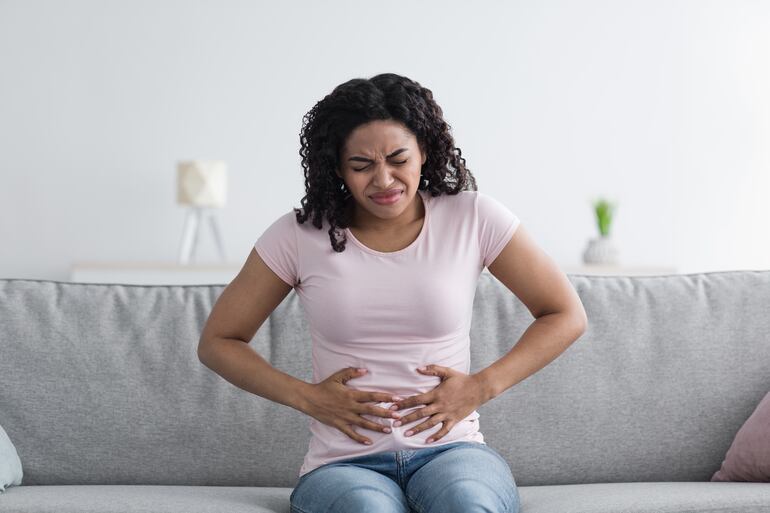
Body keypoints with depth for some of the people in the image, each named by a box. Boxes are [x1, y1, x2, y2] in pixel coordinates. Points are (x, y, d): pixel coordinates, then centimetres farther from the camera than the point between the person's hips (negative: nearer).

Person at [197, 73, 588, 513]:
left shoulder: (472, 218, 1)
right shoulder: (300, 235, 1)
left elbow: (567, 317, 8)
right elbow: (217, 342, 9)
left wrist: (482, 387, -5)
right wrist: (308, 398, -5)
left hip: (451, 448, 0)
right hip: (343, 464, 0)